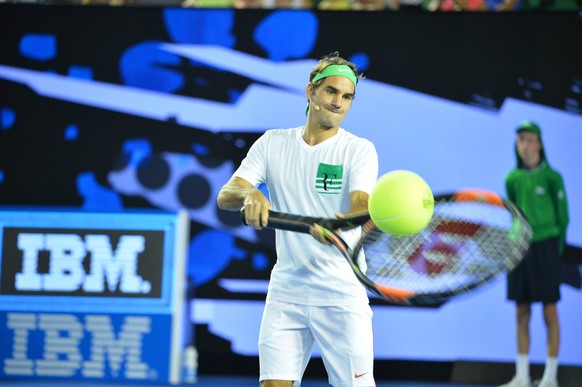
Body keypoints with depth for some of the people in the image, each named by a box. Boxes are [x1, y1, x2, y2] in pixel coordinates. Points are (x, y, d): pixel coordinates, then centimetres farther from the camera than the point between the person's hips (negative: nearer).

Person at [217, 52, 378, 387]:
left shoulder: (359, 149, -2)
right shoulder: (272, 143, 8)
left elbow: (362, 206, -19)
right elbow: (225, 195, -1)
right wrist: (249, 195, -26)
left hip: (341, 293, -3)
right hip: (286, 290, 3)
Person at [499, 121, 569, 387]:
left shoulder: (551, 177, -4)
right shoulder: (512, 178, 7)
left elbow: (562, 216, 1)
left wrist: (556, 249, 0)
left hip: (544, 247, -4)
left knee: (549, 313, 0)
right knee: (522, 314, 6)